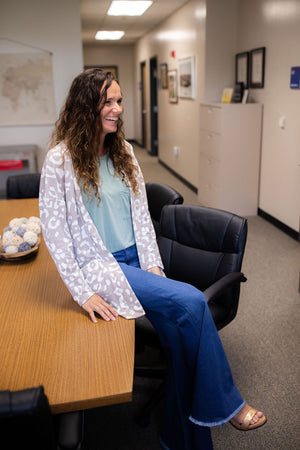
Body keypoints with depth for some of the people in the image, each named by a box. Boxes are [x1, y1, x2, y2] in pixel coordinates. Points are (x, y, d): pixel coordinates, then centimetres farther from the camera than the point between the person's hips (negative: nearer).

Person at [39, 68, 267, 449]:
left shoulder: (123, 152, 9)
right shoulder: (61, 160, -10)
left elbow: (141, 214, 10)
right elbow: (53, 232, -11)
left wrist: (153, 265, 0)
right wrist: (83, 292, -15)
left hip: (137, 260, 6)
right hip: (101, 267, -5)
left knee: (179, 332, -15)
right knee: (191, 301, -22)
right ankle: (223, 404, 1)